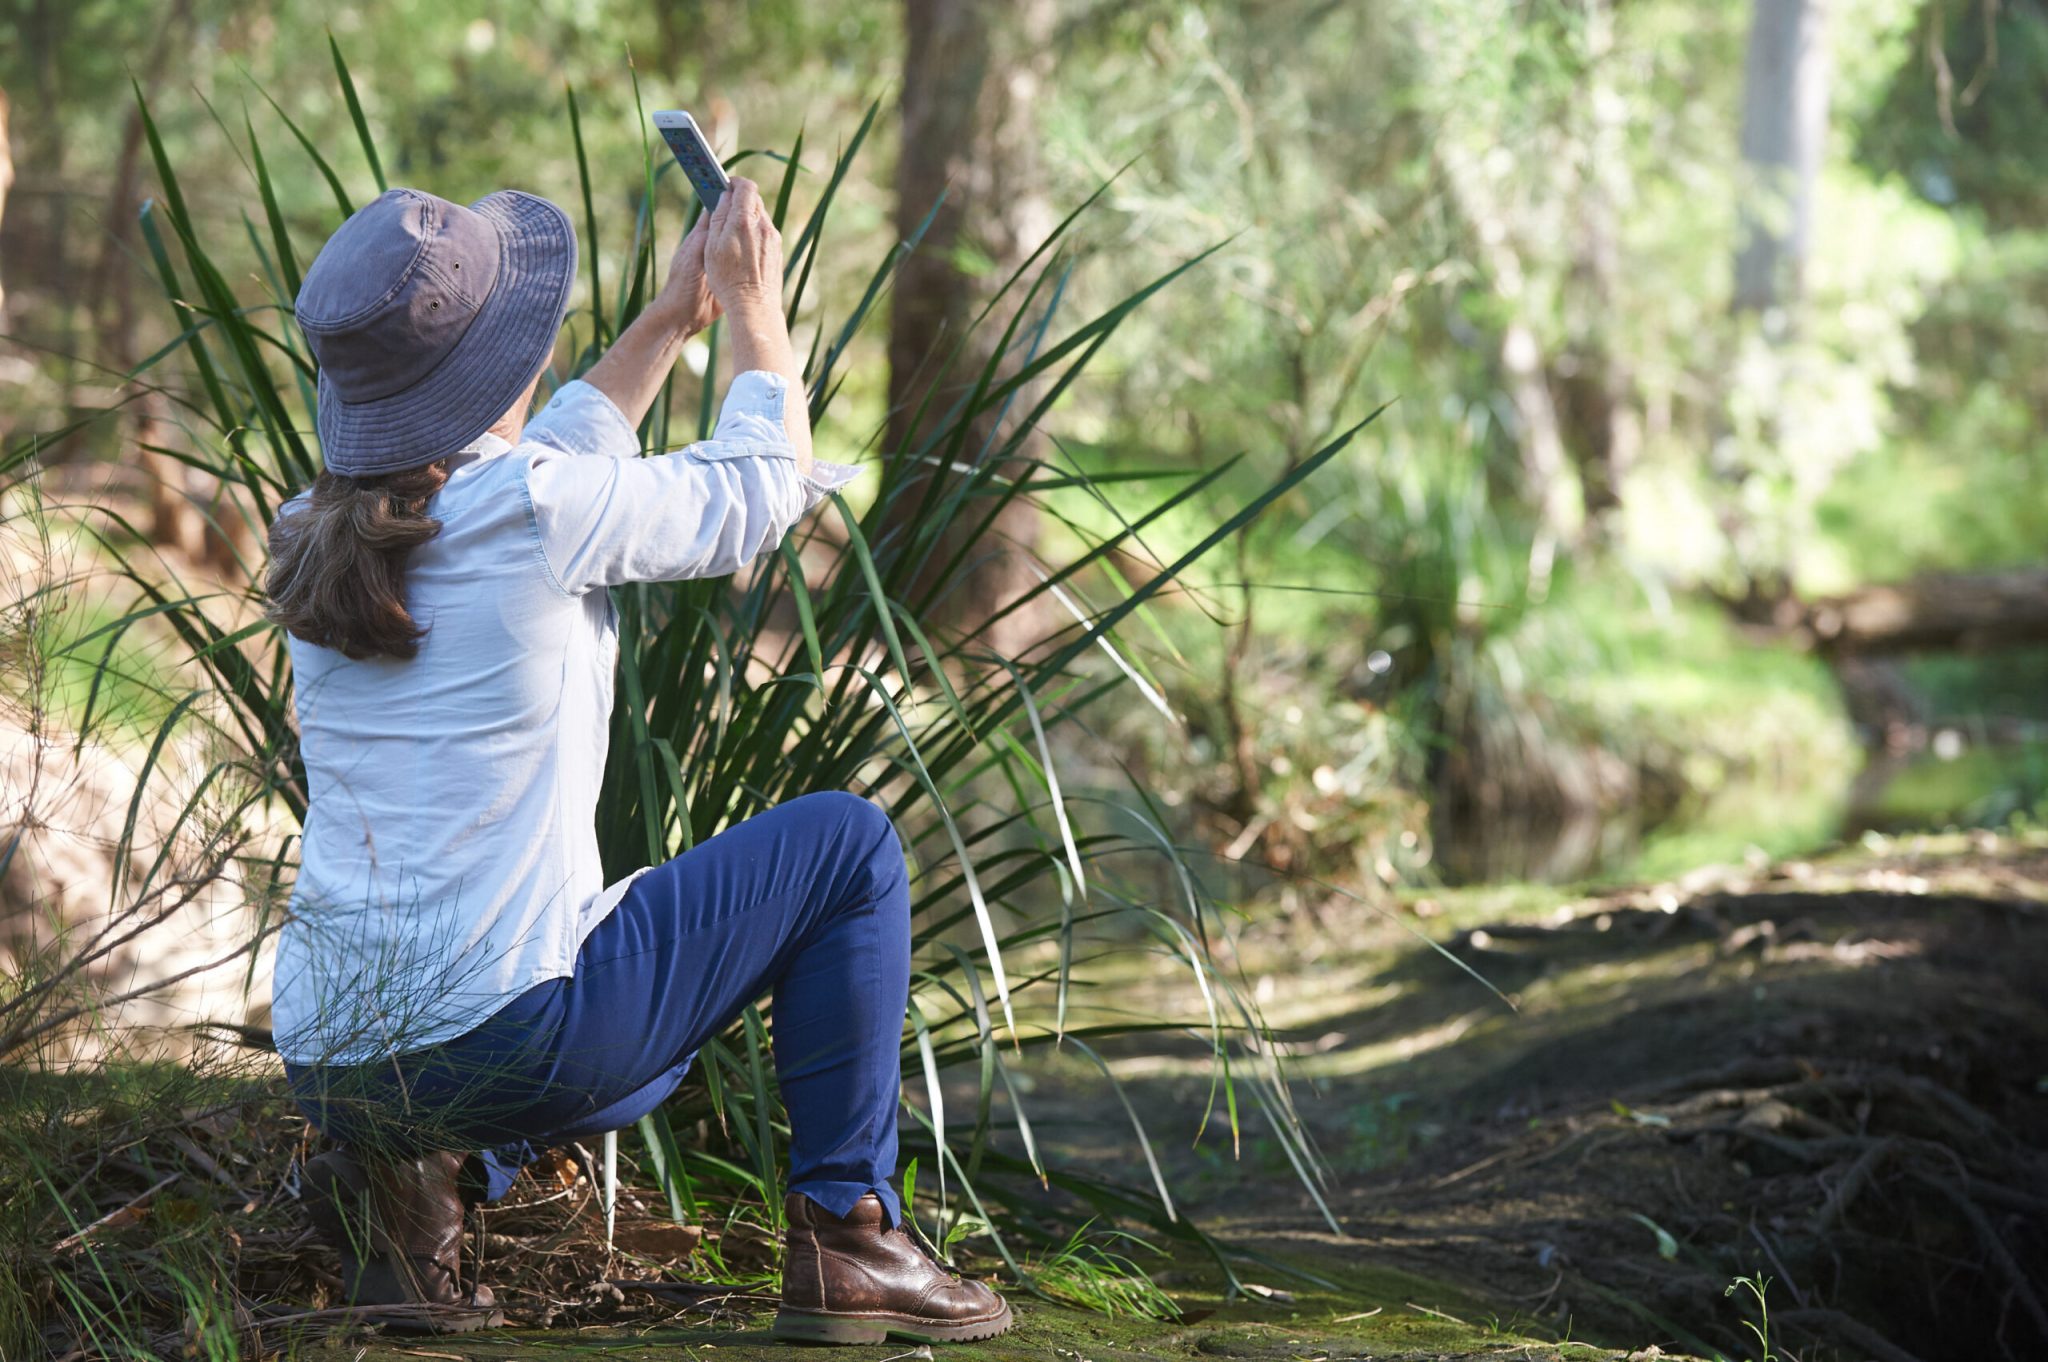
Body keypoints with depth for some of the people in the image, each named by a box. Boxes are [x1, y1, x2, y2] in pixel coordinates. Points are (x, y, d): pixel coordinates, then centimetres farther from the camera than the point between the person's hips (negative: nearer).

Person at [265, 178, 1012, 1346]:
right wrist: (755, 308, 22)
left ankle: (418, 1179, 9)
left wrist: (673, 320, 34)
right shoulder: (537, 511, -12)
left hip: (327, 1060, 7)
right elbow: (762, 493, 6)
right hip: (498, 1042, -7)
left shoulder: (317, 535, 8)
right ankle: (845, 1234, 11)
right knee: (847, 845, 11)